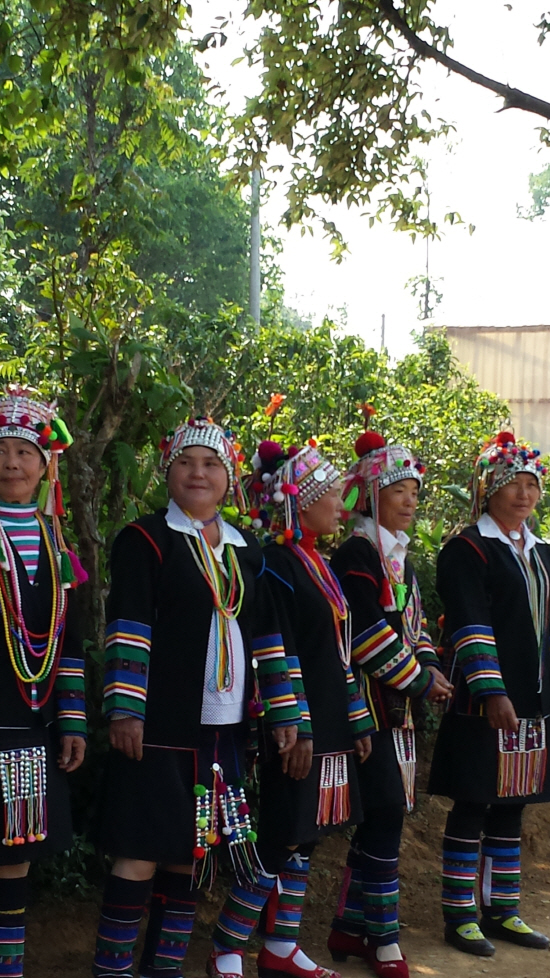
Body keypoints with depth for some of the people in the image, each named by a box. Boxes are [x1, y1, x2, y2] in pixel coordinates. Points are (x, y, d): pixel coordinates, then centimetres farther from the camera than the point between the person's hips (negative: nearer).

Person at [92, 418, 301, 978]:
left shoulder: (245, 552, 15)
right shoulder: (146, 539, -2)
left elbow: (267, 636, 16)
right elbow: (127, 629, -10)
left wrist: (283, 713, 10)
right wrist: (124, 710, -17)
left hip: (224, 729, 6)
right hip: (159, 727, -5)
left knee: (190, 853, 11)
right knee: (140, 854, -5)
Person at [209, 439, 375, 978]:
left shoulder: (318, 564, 15)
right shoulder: (276, 564, -13)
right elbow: (279, 656, -18)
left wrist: (357, 720, 17)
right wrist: (297, 730, -21)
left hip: (328, 728, 9)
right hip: (298, 730, -9)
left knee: (302, 842, 13)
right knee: (279, 843, -5)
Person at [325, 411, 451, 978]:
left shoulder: (399, 558, 16)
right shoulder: (356, 555, -12)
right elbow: (368, 635, -19)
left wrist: (430, 668, 3)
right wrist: (418, 680, -11)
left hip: (398, 706, 9)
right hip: (370, 703, -9)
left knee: (382, 817, 12)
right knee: (386, 813, -7)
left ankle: (349, 930, 22)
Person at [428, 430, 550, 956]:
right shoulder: (466, 550, -7)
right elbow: (471, 628, -17)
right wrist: (491, 691, -25)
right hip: (486, 705, -7)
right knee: (471, 808, 0)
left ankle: (501, 911, 22)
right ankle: (459, 916, 9)